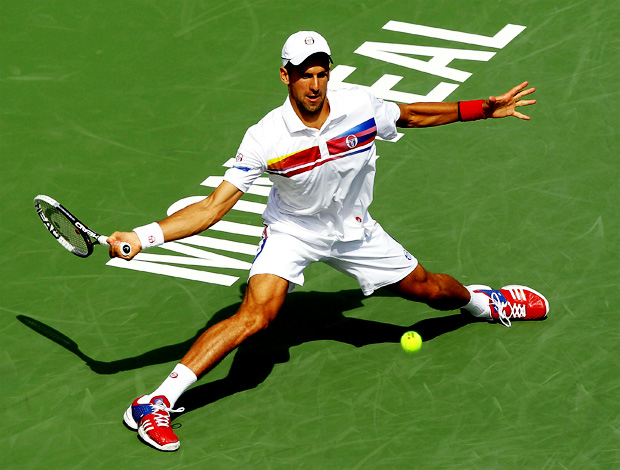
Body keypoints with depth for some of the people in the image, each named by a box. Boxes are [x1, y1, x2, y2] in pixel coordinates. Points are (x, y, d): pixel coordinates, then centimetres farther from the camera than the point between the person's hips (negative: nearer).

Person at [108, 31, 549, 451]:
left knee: (429, 289, 14)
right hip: (293, 231, -4)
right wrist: (142, 236, -39)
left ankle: (483, 301, 53)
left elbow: (413, 114, 2)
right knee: (257, 314, -27)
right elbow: (214, 207, -27)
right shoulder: (265, 139, -28)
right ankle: (154, 404, -25)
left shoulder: (360, 105, -20)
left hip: (354, 229, 4)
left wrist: (487, 108, 4)